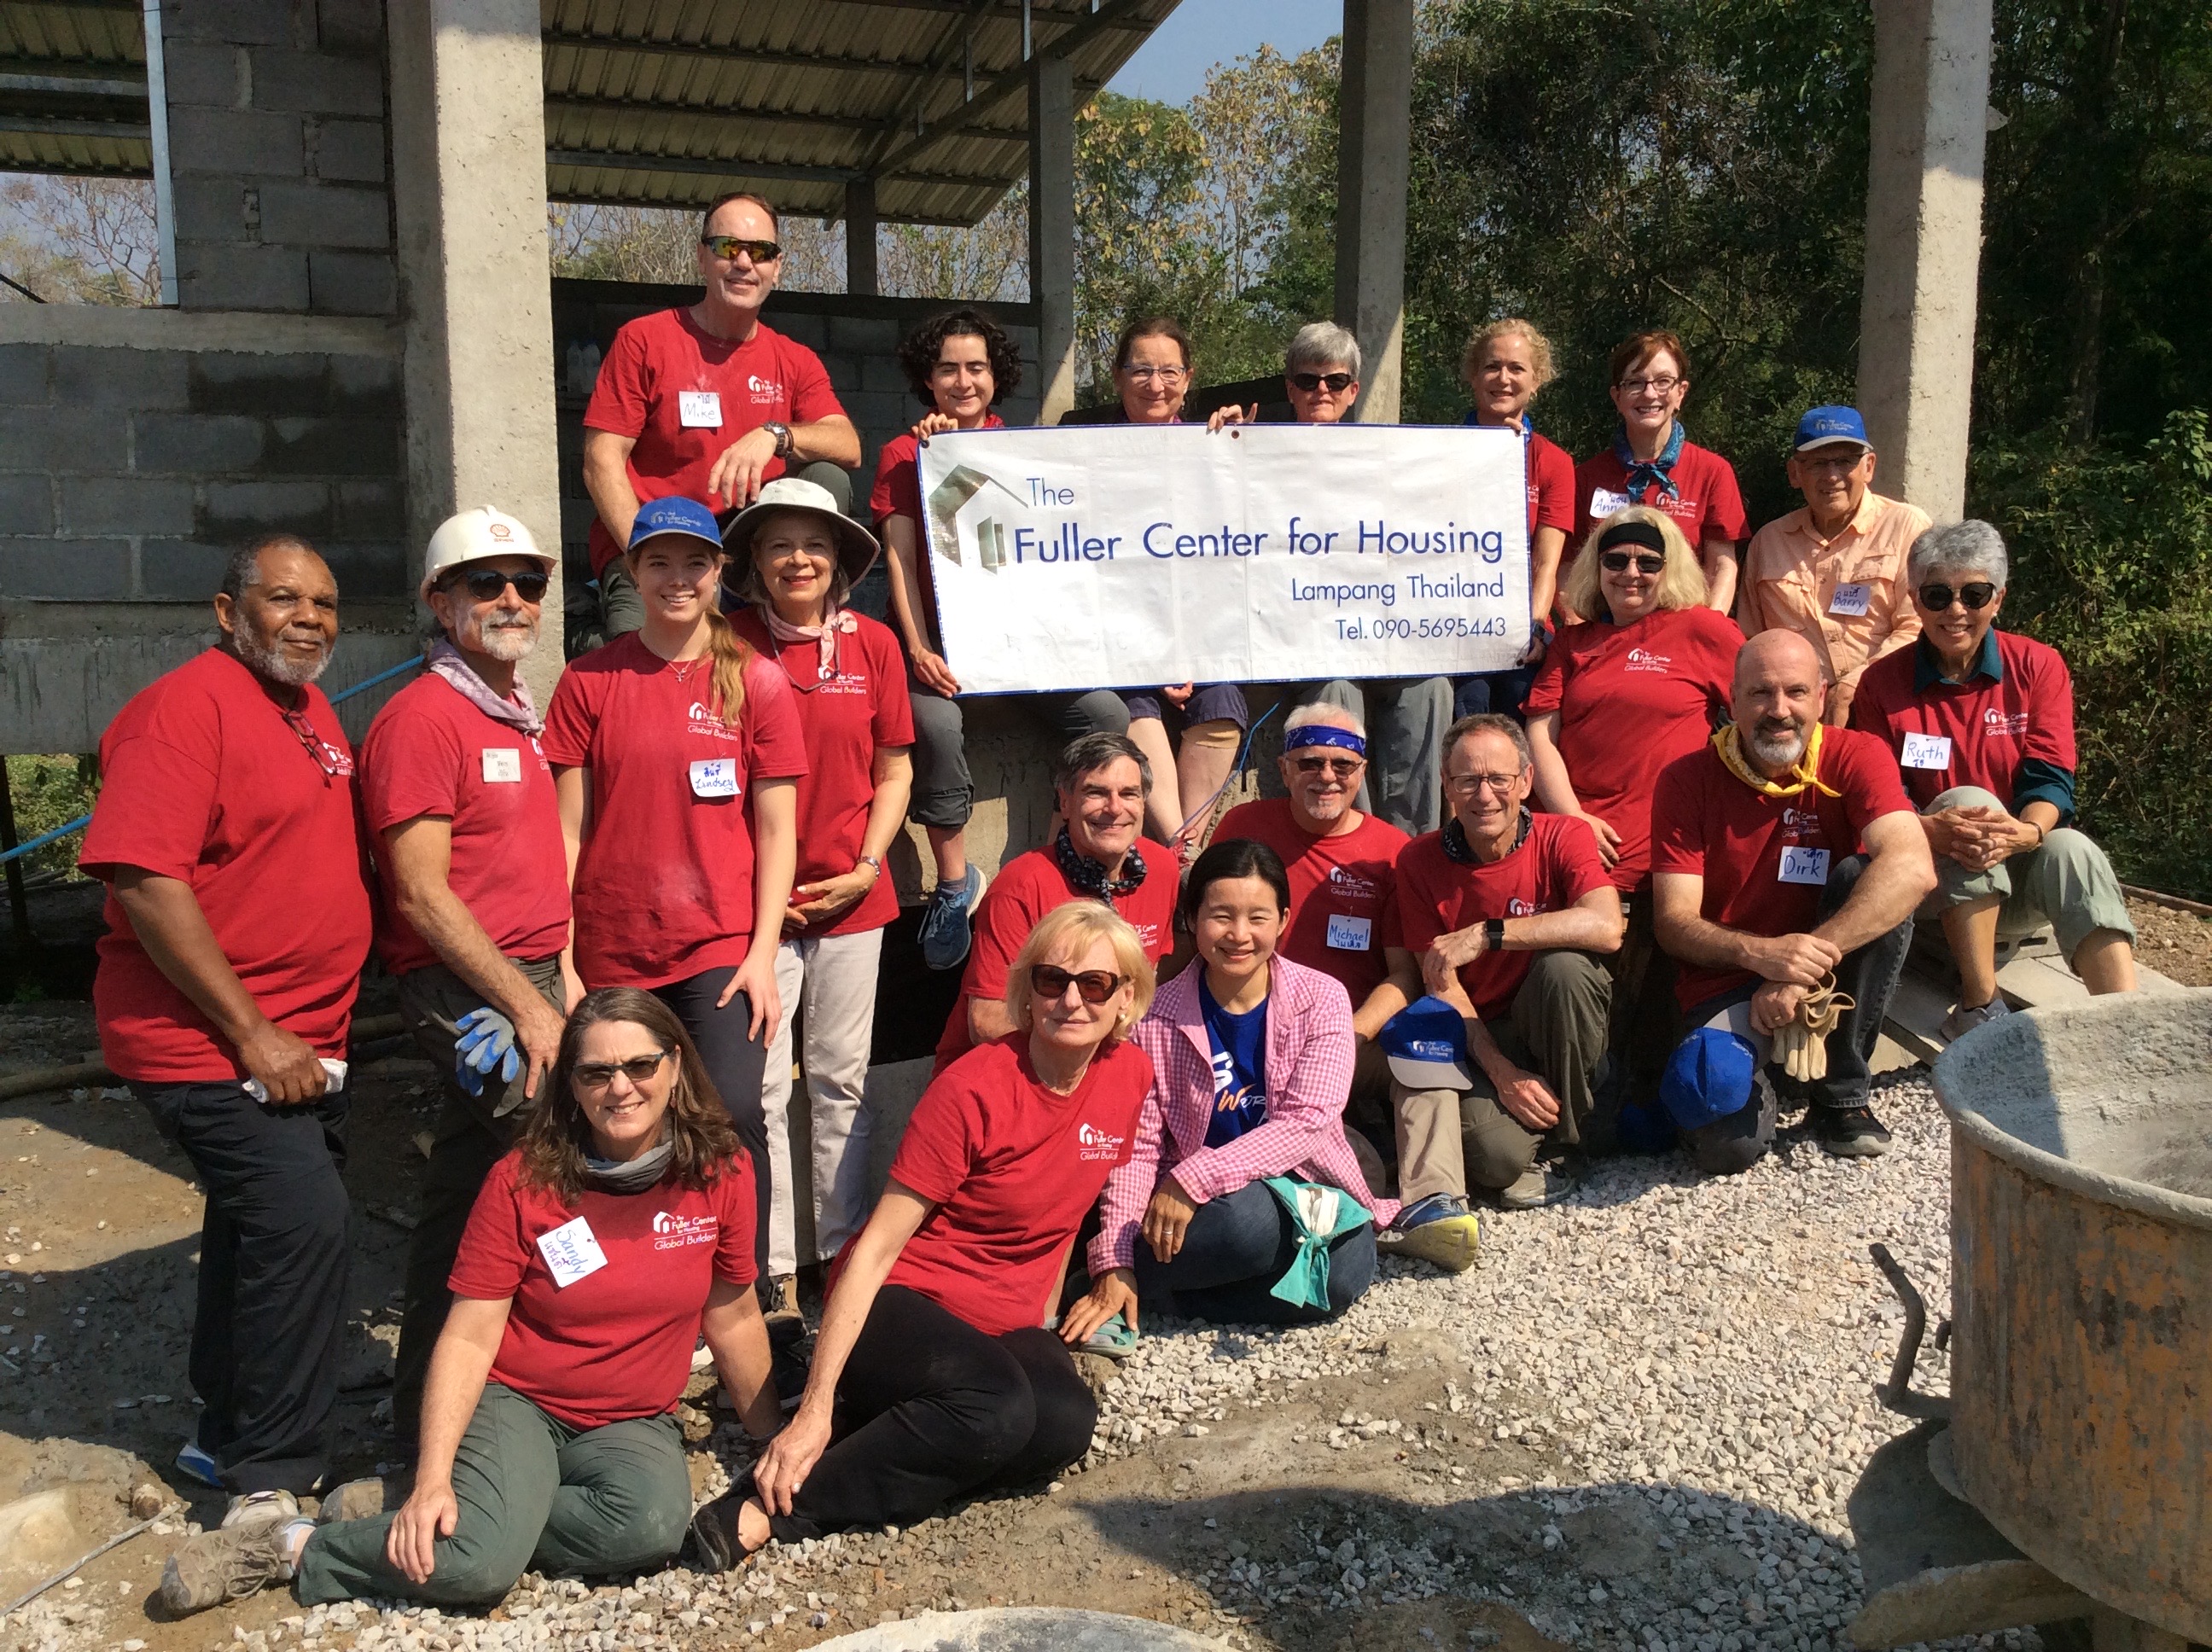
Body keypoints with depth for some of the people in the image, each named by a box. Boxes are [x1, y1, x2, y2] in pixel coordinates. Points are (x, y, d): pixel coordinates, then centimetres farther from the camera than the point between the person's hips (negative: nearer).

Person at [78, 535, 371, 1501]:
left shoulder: (313, 712, 13)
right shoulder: (186, 705, -15)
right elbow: (143, 878, -24)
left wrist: (317, 1031, 16)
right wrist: (253, 1035, -22)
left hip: (303, 1043, 9)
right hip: (211, 1045, -9)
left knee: (260, 1224, 19)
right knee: (301, 1218, -16)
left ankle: (228, 1436, 36)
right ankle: (271, 1484, -1)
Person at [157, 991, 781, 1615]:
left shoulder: (721, 1173, -8)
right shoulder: (523, 1180, -11)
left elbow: (733, 1318, 5)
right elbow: (468, 1338, -10)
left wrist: (774, 1447, 11)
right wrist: (432, 1482, -20)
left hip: (633, 1423, 3)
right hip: (515, 1401, -2)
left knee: (653, 1523, -32)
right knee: (476, 1565, -31)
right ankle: (298, 1546, -5)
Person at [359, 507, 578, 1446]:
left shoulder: (519, 717, 16)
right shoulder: (423, 716, -12)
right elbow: (422, 893, -17)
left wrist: (562, 967, 13)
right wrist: (525, 1004, -17)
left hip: (526, 977, 9)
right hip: (466, 988, -9)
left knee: (467, 1187, 15)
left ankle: (426, 1404, 28)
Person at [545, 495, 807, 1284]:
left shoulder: (757, 681, 3)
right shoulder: (590, 679, 5)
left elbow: (777, 829, 2)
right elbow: (567, 829, 4)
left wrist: (763, 953, -6)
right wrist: (560, 961, -2)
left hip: (723, 948, -1)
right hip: (612, 953, 2)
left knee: (733, 1114, -14)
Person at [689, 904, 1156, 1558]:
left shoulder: (1131, 1075, -1)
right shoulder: (972, 1088, -17)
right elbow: (877, 1246, -17)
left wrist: (1047, 1312, 15)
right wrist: (814, 1409, -21)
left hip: (1007, 1323, 5)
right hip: (902, 1301, -5)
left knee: (1066, 1424, -29)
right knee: (997, 1410, -36)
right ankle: (765, 1507, -24)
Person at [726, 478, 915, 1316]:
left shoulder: (873, 643, 4)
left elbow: (894, 772, 8)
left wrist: (866, 868, -3)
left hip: (851, 898, 2)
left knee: (841, 1082, 11)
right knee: (760, 1088, 1)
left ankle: (844, 1251, 23)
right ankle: (771, 1269, 12)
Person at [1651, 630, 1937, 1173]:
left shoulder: (1857, 757, -9)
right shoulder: (1687, 780, -8)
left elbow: (1912, 868, -28)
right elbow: (1673, 923, -12)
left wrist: (1803, 967, -36)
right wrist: (1758, 953, -33)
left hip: (1834, 983, 2)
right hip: (1727, 987, -2)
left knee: (1864, 877, -28)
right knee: (1729, 1141, -28)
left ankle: (1840, 1094, -11)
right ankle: (1764, 1085, 13)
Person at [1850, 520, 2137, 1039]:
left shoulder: (2039, 666, 1)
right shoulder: (1882, 683, -1)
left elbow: (2049, 777, -8)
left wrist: (2027, 832, -32)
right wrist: (1930, 830, -31)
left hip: (2018, 868, 1)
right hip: (1929, 877, -1)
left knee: (2072, 850, -32)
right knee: (1969, 799, -32)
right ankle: (1978, 1008, -30)